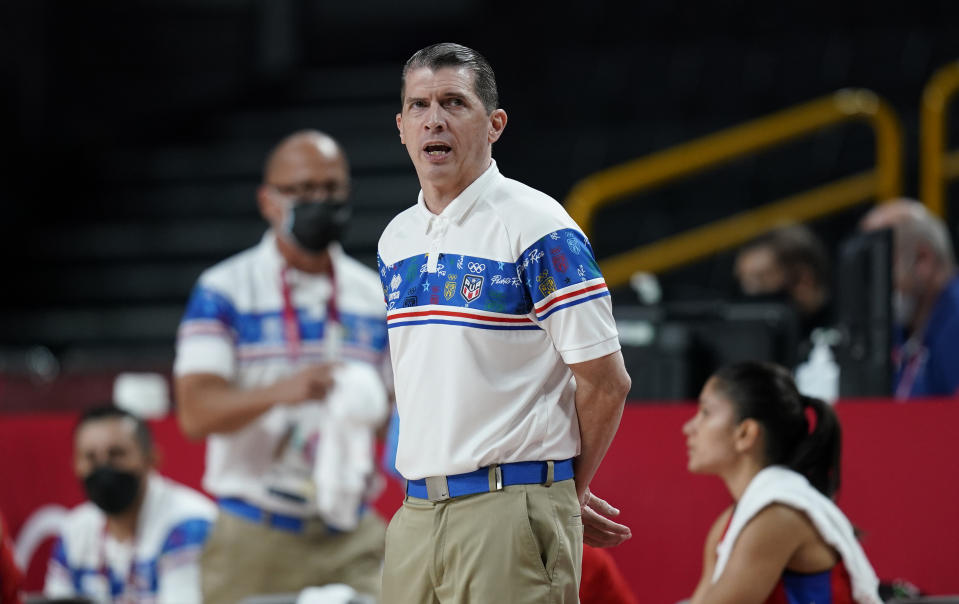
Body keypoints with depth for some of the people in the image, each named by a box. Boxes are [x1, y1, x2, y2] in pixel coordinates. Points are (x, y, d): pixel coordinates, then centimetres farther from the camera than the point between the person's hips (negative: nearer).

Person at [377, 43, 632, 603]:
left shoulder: (538, 227, -7)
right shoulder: (397, 239, 14)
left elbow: (606, 381, -7)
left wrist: (566, 491, 7)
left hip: (509, 514, -6)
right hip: (416, 511, 6)